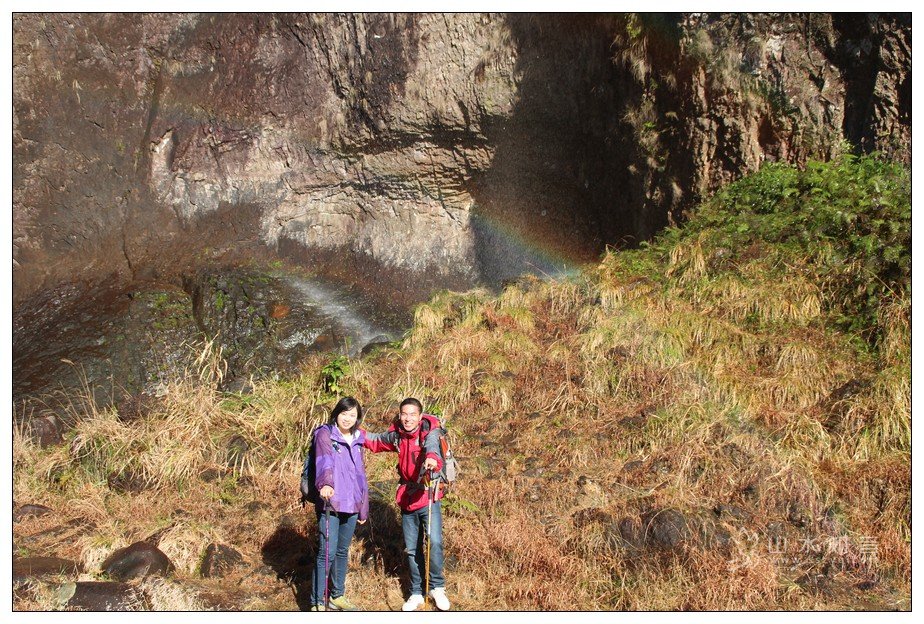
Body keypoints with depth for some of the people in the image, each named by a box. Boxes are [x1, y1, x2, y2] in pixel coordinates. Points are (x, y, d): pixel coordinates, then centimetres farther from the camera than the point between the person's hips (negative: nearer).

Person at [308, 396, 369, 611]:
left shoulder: (357, 440, 14)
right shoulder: (325, 434, -5)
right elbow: (324, 460, -25)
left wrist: (363, 508, 19)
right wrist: (325, 484, -44)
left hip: (351, 505, 6)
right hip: (329, 504, -6)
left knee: (342, 551, 15)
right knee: (327, 552, -9)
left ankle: (337, 596, 29)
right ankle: (317, 603, 0)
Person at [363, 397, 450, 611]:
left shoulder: (429, 431, -16)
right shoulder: (396, 435, -1)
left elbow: (431, 445, -40)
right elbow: (376, 441, 19)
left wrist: (431, 457, -63)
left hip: (428, 495, -5)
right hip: (407, 497, 5)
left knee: (434, 541, -18)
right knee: (412, 548, 12)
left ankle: (438, 587, 4)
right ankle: (416, 593, 27)